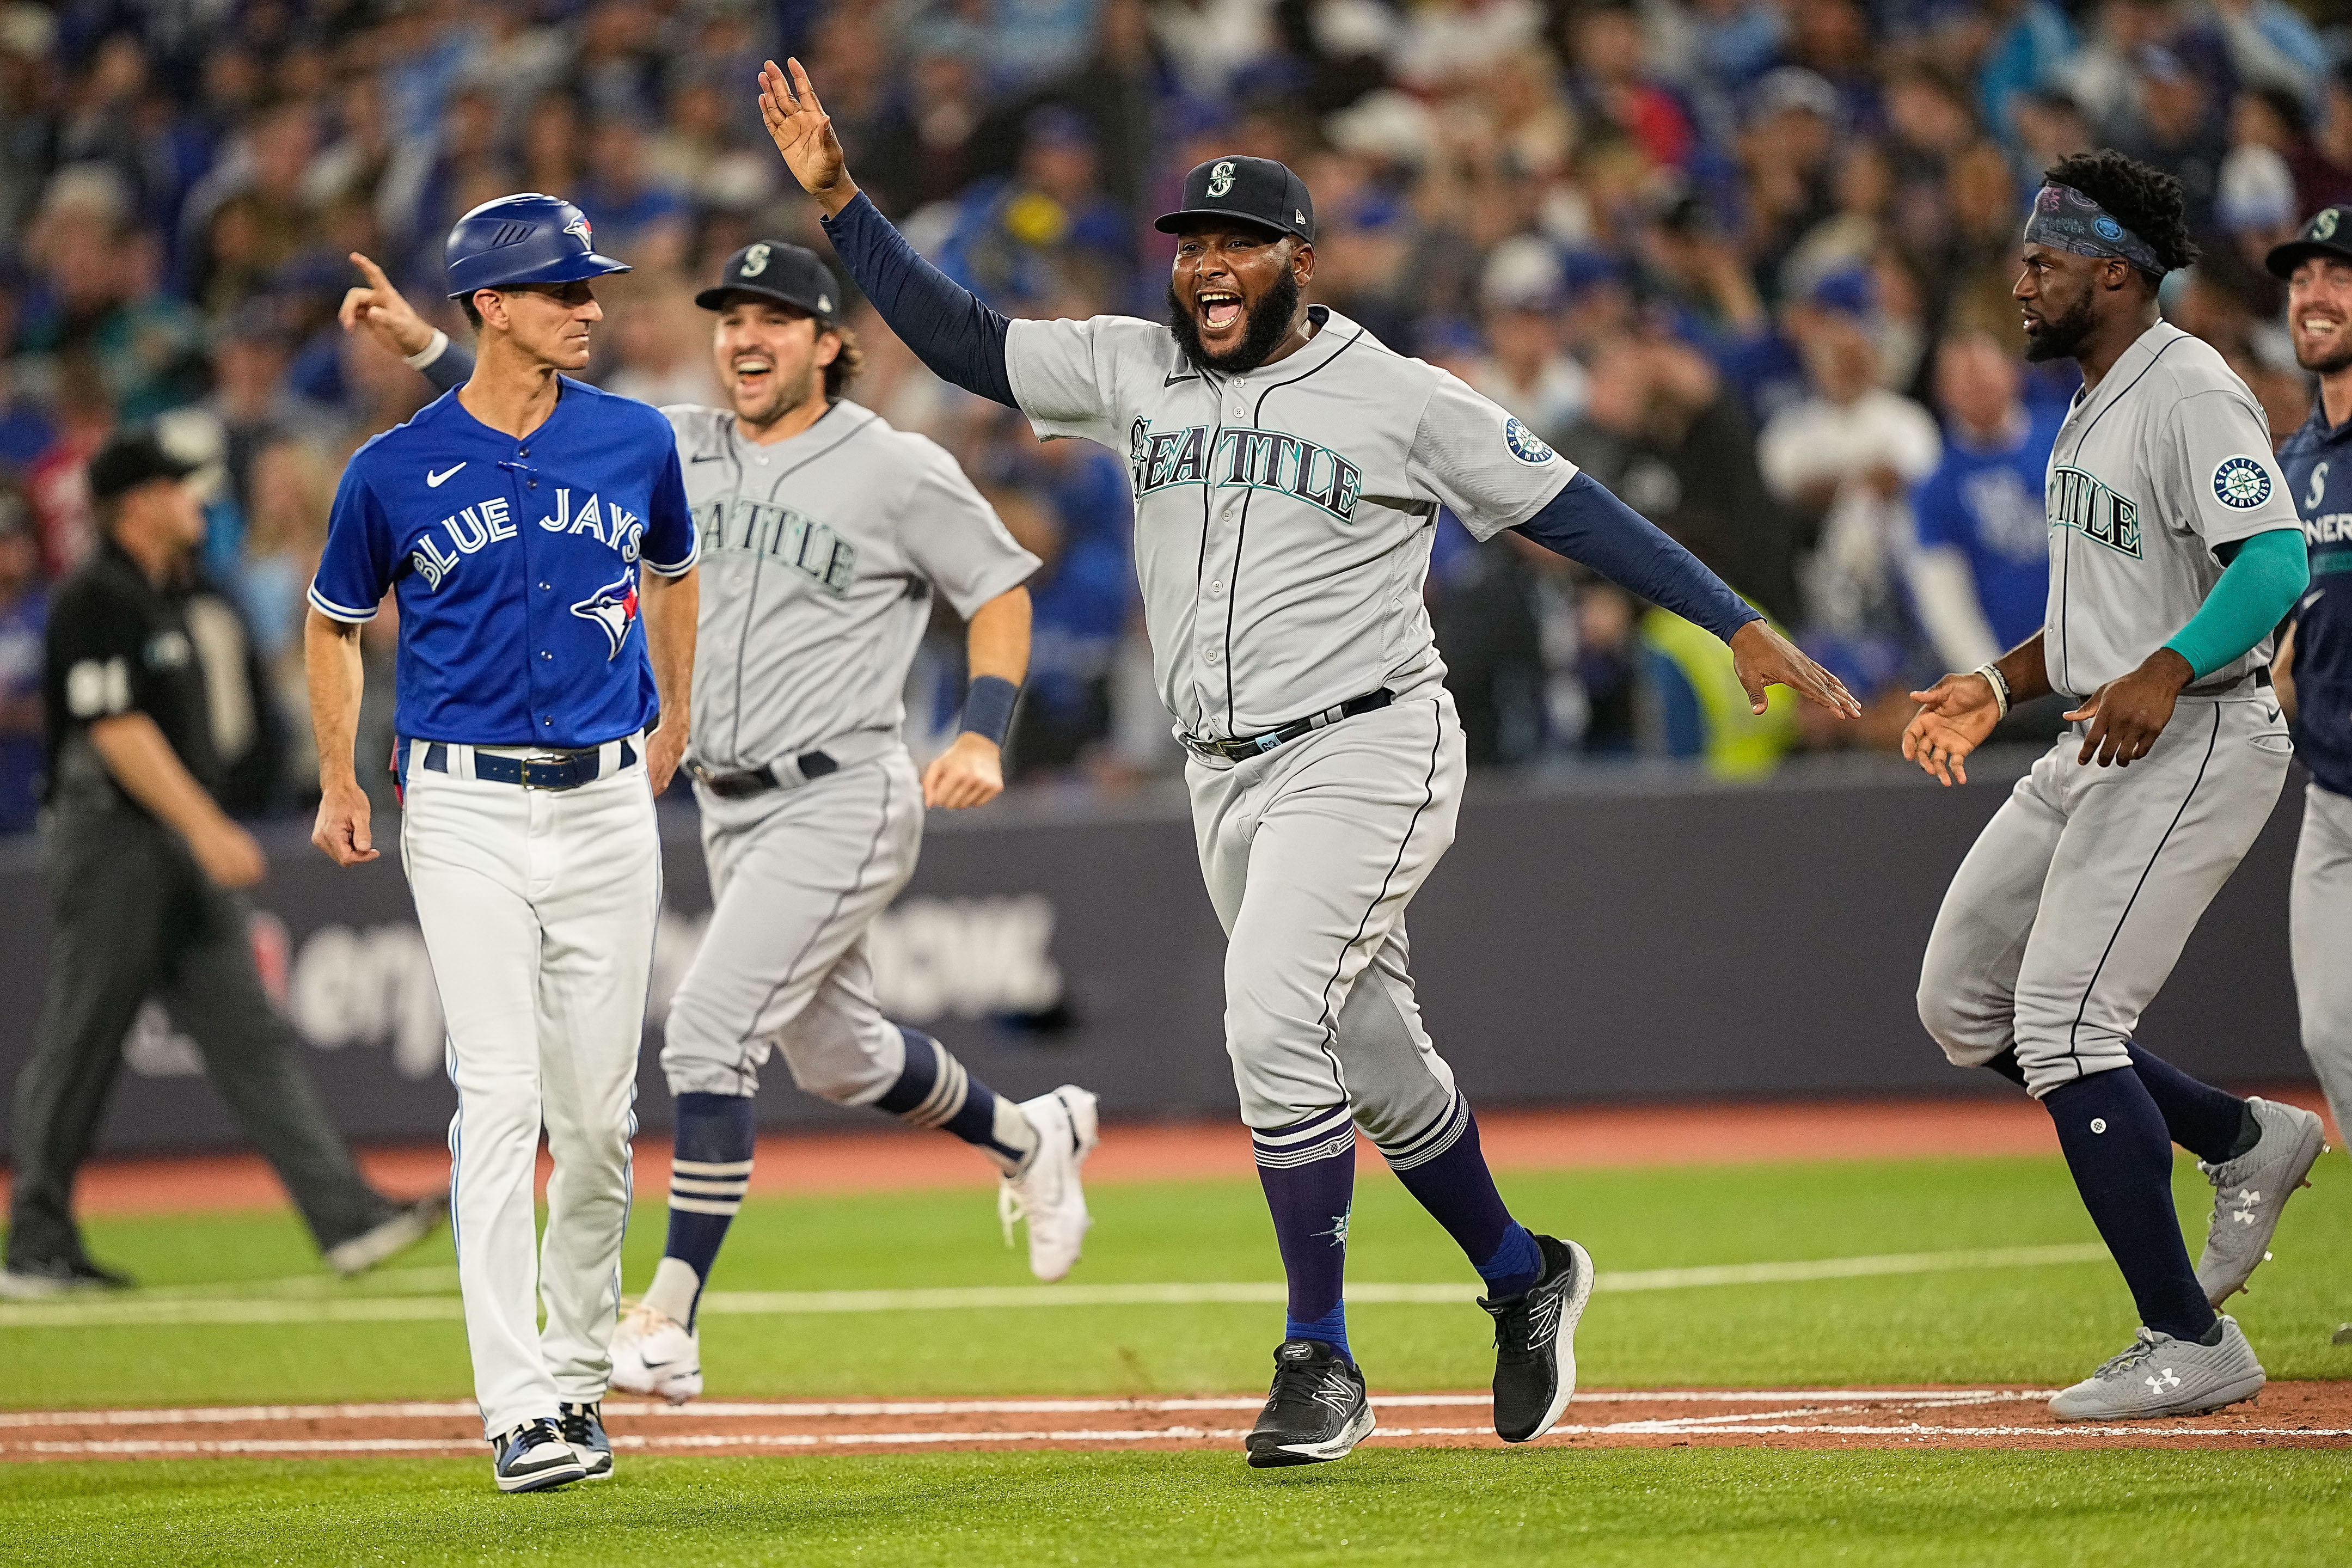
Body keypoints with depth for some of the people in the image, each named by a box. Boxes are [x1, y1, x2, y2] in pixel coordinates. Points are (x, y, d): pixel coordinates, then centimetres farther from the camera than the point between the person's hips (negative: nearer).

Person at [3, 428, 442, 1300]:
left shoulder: (163, 598, 17)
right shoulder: (97, 600, -13)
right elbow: (116, 730, -20)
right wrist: (206, 828, -25)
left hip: (183, 851, 10)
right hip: (113, 837, -9)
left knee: (251, 1037, 1)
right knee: (79, 1051, -2)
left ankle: (349, 1222, -6)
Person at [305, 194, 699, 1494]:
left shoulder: (637, 443, 4)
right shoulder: (397, 471, -3)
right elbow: (334, 622, 11)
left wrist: (674, 724, 26)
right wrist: (339, 783, 3)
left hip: (607, 802, 3)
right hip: (466, 811, -3)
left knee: (596, 1112, 6)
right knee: (499, 1096, -12)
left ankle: (579, 1371, 24)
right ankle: (516, 1408, -15)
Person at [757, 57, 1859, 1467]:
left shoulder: (1404, 401, -5)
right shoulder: (1132, 371, 7)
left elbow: (1573, 509, -3)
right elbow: (961, 342, 8)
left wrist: (1740, 624, -8)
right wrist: (836, 196, -2)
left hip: (1367, 754, -6)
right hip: (1227, 774, 6)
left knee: (1275, 1024, -22)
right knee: (1376, 1061, 13)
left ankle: (1321, 1361, -14)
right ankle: (1525, 1281, 35)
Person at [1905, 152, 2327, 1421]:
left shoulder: (2189, 392, -15)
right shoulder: (2097, 404, 17)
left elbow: (2276, 560, -28)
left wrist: (2164, 673, -41)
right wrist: (2000, 685, 14)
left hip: (2194, 744, -10)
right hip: (2098, 752, 10)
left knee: (2063, 1025, -15)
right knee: (1963, 1003, 13)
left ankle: (2190, 1343, -9)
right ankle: (2243, 1142, 23)